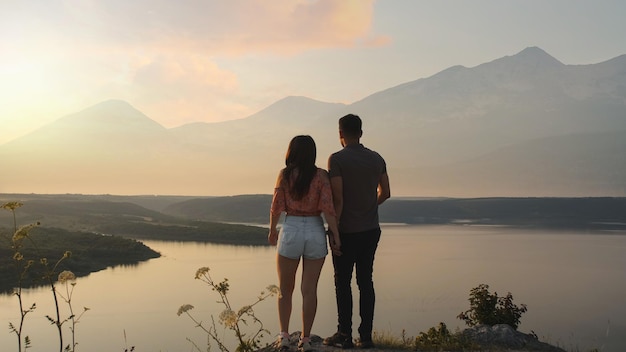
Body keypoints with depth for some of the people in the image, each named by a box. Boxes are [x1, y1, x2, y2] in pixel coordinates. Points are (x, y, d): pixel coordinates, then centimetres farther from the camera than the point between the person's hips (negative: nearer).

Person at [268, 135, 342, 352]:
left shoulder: (284, 175, -3)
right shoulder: (321, 175, -4)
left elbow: (276, 207, -1)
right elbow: (328, 208, -11)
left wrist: (272, 231, 14)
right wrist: (335, 236, -5)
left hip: (290, 231, 0)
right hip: (316, 232, 1)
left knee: (285, 289, 15)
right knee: (309, 290, 7)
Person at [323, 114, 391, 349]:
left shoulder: (337, 159, -11)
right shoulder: (377, 159, 6)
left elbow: (338, 198, -17)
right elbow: (385, 193, 13)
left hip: (347, 231, -5)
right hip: (371, 230, 5)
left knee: (343, 283, 4)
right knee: (366, 281, 9)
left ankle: (344, 336, 8)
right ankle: (366, 336, 11)